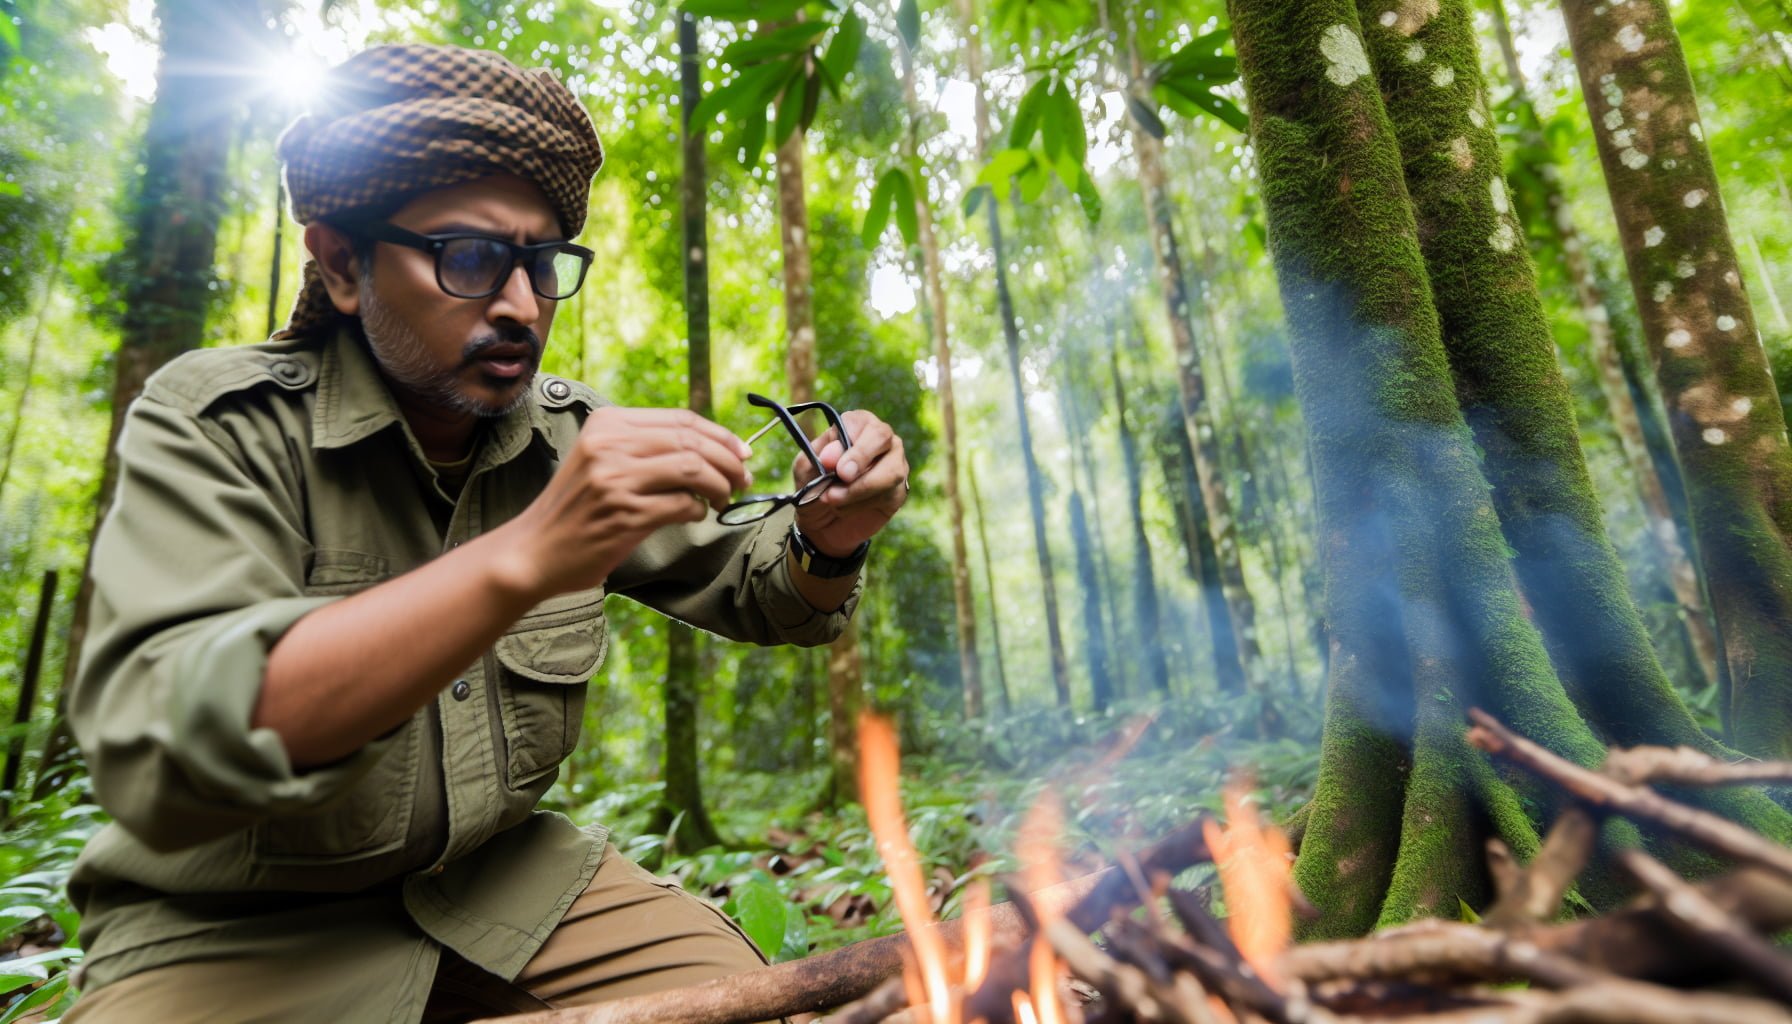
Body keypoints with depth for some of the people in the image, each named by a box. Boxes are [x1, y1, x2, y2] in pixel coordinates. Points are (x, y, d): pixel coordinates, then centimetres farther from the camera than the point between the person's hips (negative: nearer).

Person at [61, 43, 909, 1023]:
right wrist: (523, 558, -42)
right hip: (235, 928, -3)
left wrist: (829, 534, -21)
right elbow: (157, 755, -31)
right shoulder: (214, 424, -17)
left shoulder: (573, 436, -5)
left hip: (504, 883, 4)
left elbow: (743, 587, 3)